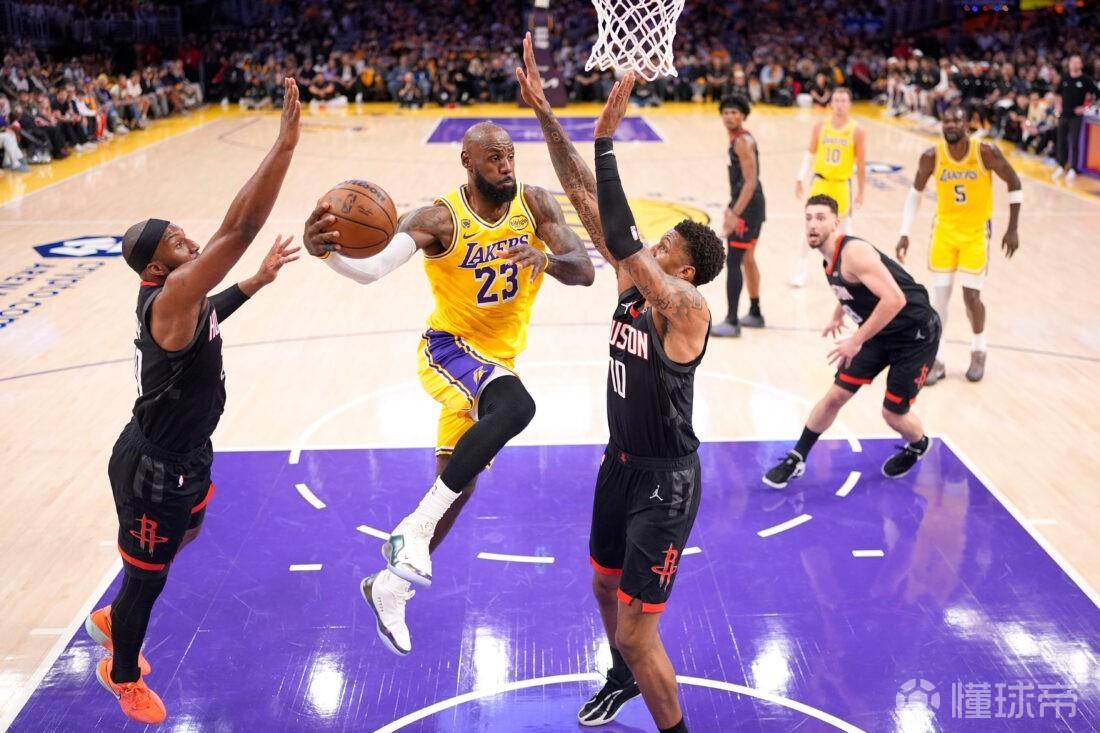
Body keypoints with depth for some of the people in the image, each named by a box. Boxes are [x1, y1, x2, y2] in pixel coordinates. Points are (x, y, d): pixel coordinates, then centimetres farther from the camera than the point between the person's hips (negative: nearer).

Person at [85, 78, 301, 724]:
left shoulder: (180, 299, -2)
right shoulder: (169, 298, -30)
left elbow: (202, 318, 25)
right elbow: (240, 229, -42)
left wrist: (260, 280, 17)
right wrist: (286, 144, -44)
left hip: (187, 454, 9)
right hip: (153, 468, -9)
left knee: (182, 541, 31)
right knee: (147, 575, 13)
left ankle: (111, 621, 56)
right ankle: (123, 676, 41)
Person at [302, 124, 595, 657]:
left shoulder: (535, 203, -6)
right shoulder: (441, 219, -19)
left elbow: (585, 271, -13)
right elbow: (371, 268, -33)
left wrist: (548, 258, -35)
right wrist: (324, 251, -55)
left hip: (496, 360, 6)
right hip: (450, 348, -6)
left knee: (459, 481, 13)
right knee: (515, 407, -38)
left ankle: (391, 584, 33)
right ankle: (415, 527, -27)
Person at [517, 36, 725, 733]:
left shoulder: (686, 307, -23)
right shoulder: (635, 283, -2)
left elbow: (621, 238, -38)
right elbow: (585, 198, -6)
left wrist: (606, 138, -36)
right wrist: (545, 111, -10)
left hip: (665, 480, -9)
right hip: (621, 464, 9)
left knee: (636, 631, -4)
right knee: (605, 586, 27)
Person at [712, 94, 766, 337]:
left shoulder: (743, 141, -17)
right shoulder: (737, 138, 13)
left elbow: (751, 182, -24)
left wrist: (735, 214, -28)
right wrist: (732, 207, 23)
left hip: (747, 207, -11)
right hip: (750, 205, 11)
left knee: (733, 263, -9)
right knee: (747, 259, 19)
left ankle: (732, 322, -7)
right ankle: (755, 314, 30)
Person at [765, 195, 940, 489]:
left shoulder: (854, 253, -28)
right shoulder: (830, 258, -1)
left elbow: (894, 300, -37)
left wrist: (856, 341, -32)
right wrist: (838, 315, 28)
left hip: (915, 333, -8)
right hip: (879, 332, 8)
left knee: (893, 414, 2)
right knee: (835, 396, 4)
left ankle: (918, 446, 36)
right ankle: (796, 460, 16)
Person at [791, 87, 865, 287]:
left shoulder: (857, 131, -9)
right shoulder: (820, 127, -2)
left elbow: (861, 164, -5)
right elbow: (810, 154, 6)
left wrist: (861, 192, -4)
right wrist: (800, 179, 1)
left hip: (842, 185, -2)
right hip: (820, 182, 2)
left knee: (845, 227, 9)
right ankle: (801, 269, 14)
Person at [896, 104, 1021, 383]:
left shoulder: (986, 152, -18)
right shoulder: (931, 157, -13)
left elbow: (1014, 184, -5)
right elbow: (915, 194, 2)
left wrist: (1012, 229, -6)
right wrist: (904, 234, -4)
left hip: (976, 231, -2)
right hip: (944, 230, 2)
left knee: (971, 296, -3)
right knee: (939, 295, 0)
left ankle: (978, 352, 22)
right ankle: (936, 360, 11)